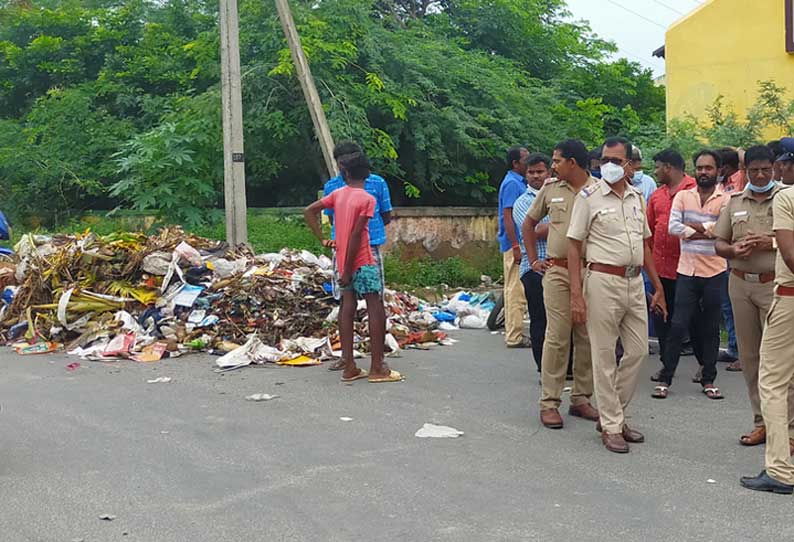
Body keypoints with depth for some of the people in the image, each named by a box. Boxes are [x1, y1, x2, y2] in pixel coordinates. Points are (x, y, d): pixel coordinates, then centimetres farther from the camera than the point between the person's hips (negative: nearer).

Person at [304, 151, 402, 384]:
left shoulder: (337, 194, 6)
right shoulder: (367, 199, -11)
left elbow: (309, 212, 5)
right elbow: (356, 236, -17)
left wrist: (322, 239, 6)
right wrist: (348, 270, -14)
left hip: (344, 262, 7)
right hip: (362, 262, -7)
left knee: (347, 310, 7)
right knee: (377, 311, -3)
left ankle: (349, 368, 9)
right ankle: (377, 368, -3)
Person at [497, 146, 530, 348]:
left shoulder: (519, 183, 17)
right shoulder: (512, 183, -13)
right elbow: (507, 218, -19)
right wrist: (516, 247, -23)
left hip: (517, 245, 10)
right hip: (514, 244, -10)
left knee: (513, 290, 13)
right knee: (517, 292, -8)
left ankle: (514, 333, 20)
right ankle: (515, 337, -5)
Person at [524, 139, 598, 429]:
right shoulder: (550, 188, 7)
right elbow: (529, 223, 19)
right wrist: (533, 259, 13)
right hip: (557, 272, 0)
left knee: (587, 337, 6)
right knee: (556, 337, -3)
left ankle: (581, 398, 19)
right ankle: (549, 403, 3)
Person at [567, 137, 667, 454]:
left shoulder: (637, 197, 11)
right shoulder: (589, 197, -5)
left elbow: (644, 245, 19)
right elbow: (574, 246, -6)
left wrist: (658, 287, 16)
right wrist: (576, 295, -13)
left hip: (635, 282, 6)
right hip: (604, 281, -6)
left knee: (638, 350, 9)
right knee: (604, 356, 1)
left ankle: (613, 414, 24)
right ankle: (611, 427, 11)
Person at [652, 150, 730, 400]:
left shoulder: (726, 199, 0)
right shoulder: (682, 196, 6)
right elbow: (673, 227, -7)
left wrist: (696, 226, -11)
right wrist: (708, 232, -10)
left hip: (715, 272, -1)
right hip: (687, 270, 1)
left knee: (711, 329, 9)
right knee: (677, 326, -1)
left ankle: (708, 380, 19)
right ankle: (665, 379, 7)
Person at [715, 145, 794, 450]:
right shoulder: (734, 202, 13)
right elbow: (719, 243, 14)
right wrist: (734, 250, -6)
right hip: (740, 284, 5)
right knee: (749, 356, 9)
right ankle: (761, 422, 19)